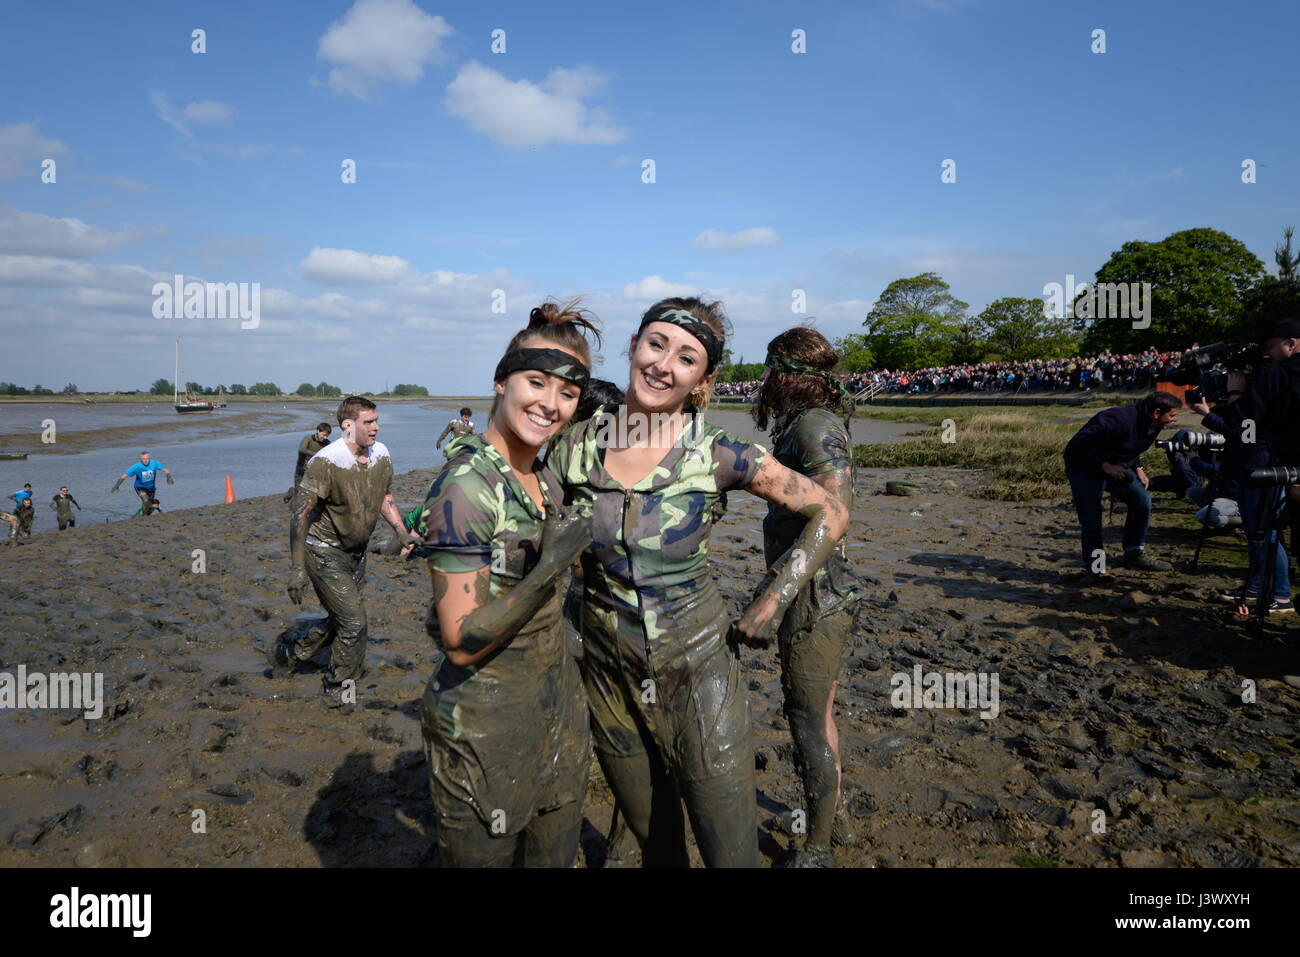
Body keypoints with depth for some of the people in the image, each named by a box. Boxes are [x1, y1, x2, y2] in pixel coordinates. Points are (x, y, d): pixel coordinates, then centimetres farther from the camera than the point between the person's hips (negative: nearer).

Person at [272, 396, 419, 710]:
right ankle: (338, 690, 11)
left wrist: (403, 533, 1)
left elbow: (385, 498, 13)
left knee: (341, 621, 16)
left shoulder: (381, 455, -2)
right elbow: (301, 513, -20)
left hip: (356, 551, 7)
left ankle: (287, 651, 42)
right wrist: (298, 568, -22)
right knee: (354, 620, -10)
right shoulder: (326, 462, -23)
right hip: (324, 551, -7)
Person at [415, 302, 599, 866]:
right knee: (483, 856, 12)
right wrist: (546, 572, -29)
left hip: (557, 707, 8)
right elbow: (461, 643, -23)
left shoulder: (544, 477, 3)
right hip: (488, 726, -8)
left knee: (554, 858, 21)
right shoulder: (466, 488, -22)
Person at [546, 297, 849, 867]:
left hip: (698, 675, -2)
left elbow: (829, 514, -4)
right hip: (608, 676, 2)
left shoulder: (718, 455, -12)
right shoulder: (576, 447, -5)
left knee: (732, 854, 7)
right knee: (655, 844, 20)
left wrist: (766, 610, -7)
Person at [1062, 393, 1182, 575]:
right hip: (1085, 466, -8)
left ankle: (1134, 554, 5)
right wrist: (1106, 466, -33)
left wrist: (1137, 468, 0)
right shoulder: (1120, 420, -31)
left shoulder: (1152, 426, -1)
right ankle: (1093, 569, 8)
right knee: (1091, 521, -11)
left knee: (1142, 498, -10)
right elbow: (1078, 446, -31)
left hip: (1115, 466, 8)